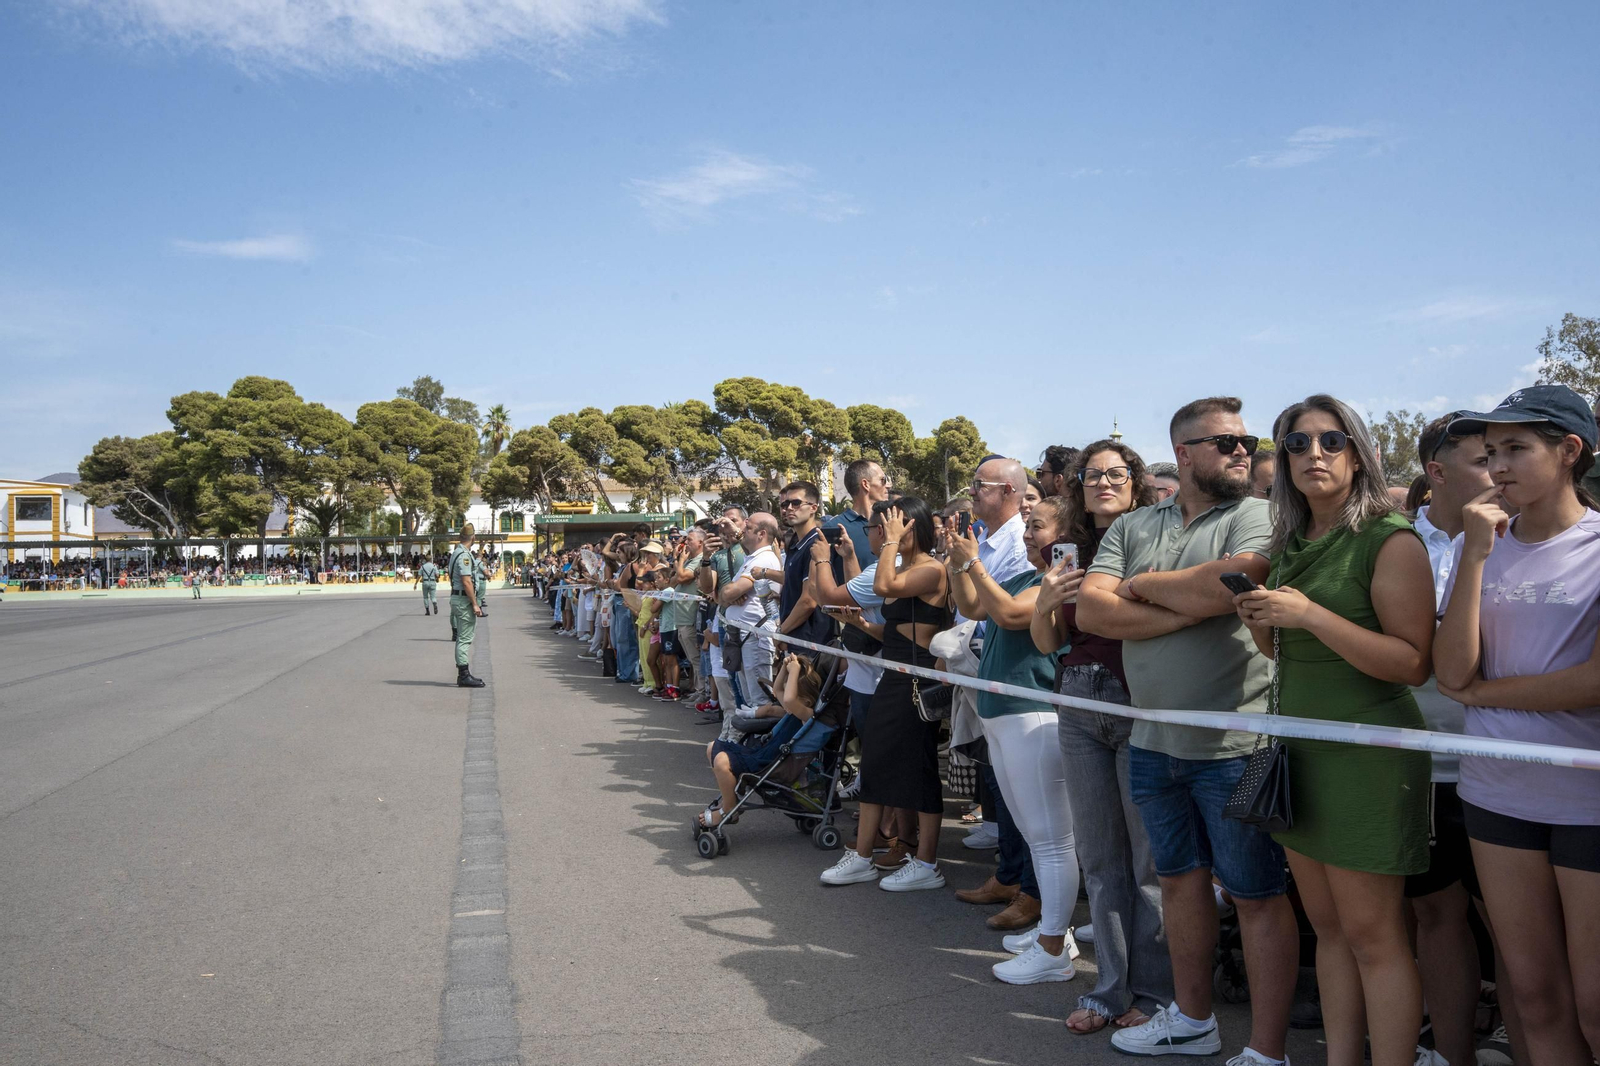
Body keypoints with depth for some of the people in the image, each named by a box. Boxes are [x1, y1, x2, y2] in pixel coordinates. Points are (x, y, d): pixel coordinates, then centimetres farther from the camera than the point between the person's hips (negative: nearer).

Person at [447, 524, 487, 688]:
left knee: (462, 637, 14)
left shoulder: (457, 552, 15)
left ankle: (463, 674, 20)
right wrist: (475, 604, -20)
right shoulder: (464, 555, -17)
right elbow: (467, 582, -22)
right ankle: (464, 676, -6)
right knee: (464, 638, -8)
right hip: (464, 599, -11)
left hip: (458, 598, 11)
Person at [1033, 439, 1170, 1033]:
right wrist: (1044, 603, -7)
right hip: (1079, 707, 5)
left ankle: (1153, 991, 16)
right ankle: (1111, 988, 22)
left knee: (1149, 858, 1)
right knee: (1099, 857, 11)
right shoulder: (1072, 553, 11)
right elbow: (1048, 643, 12)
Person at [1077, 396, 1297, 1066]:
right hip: (1153, 742, 6)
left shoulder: (1255, 517, -5)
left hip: (1234, 745, -5)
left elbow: (1233, 583, -26)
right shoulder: (1131, 527, 8)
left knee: (1257, 896, 4)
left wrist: (1141, 585, -9)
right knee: (1179, 879, 18)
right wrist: (1188, 608, -17)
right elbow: (1091, 611, -5)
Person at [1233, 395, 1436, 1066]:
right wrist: (1258, 619, 1)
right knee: (1328, 928, 13)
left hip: (1365, 753, -7)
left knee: (1372, 936, -1)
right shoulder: (1293, 544, 11)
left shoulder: (1391, 540, -10)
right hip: (1299, 751, 7)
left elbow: (1415, 664, -18)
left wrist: (1309, 614, -23)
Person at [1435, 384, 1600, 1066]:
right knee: (1534, 995, 14)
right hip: (1497, 792, 4)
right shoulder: (1479, 544, 6)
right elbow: (1451, 673, -4)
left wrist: (1483, 691, -4)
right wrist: (1476, 555, -9)